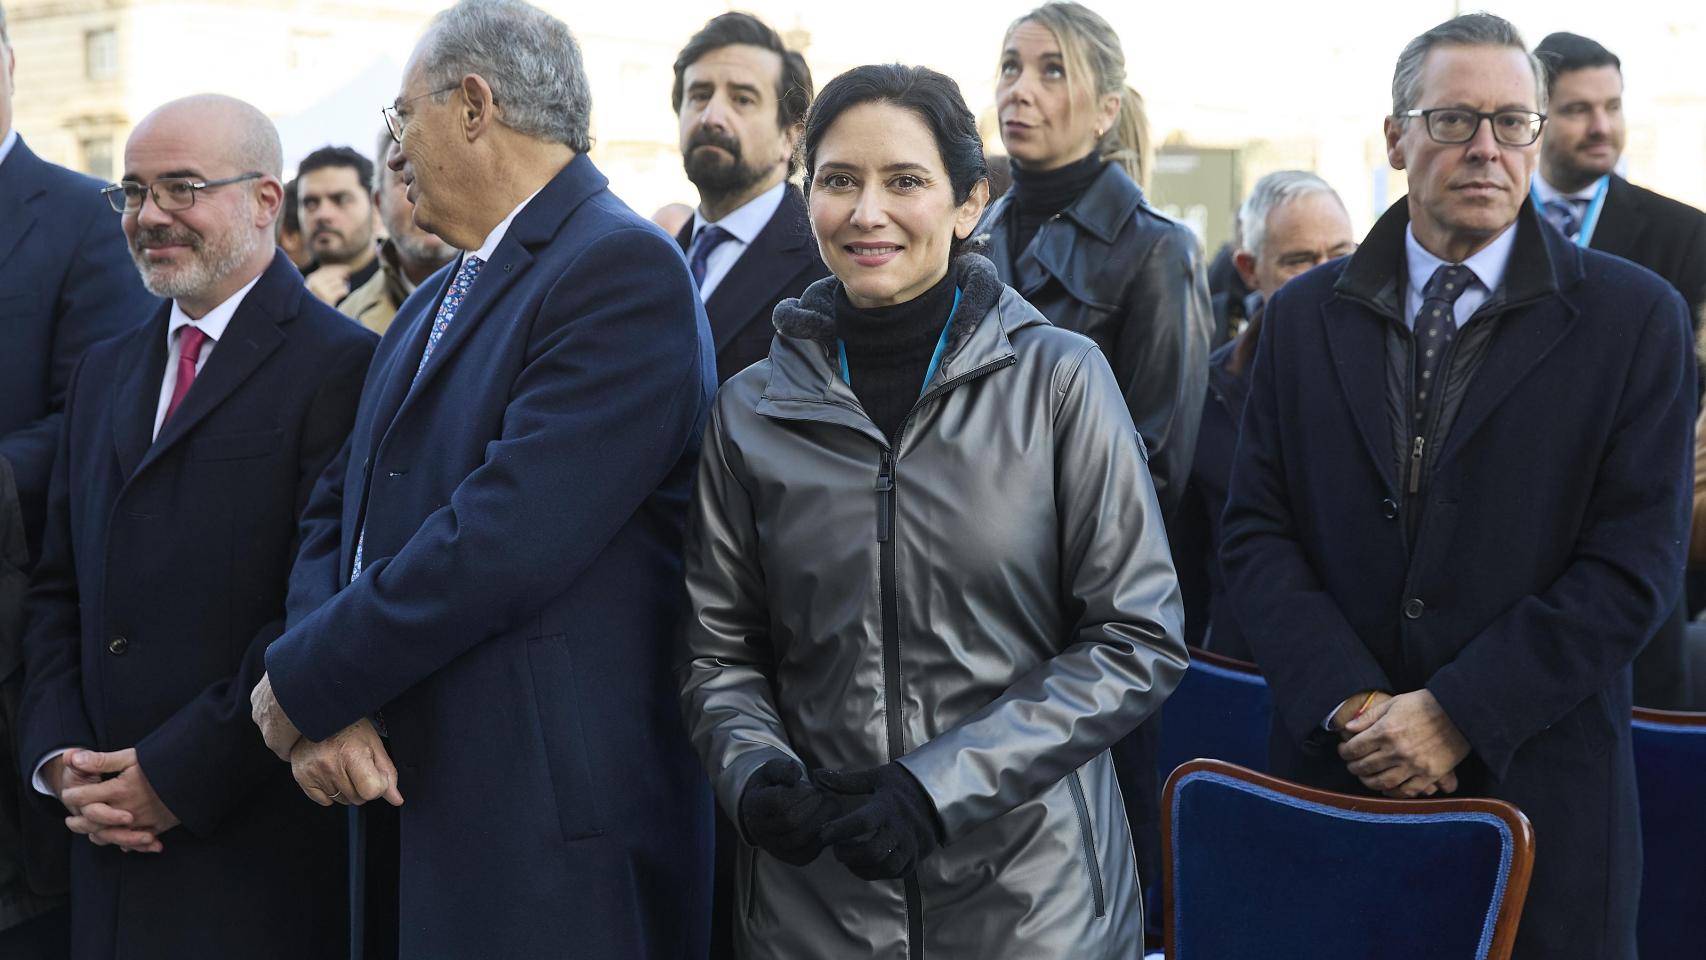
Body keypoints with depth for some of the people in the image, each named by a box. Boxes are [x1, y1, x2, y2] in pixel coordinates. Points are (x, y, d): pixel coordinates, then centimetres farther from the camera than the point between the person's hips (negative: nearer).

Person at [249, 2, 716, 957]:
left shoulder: (623, 268, -14)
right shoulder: (434, 304, 16)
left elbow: (504, 540, -22)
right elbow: (338, 516, 11)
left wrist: (304, 686, -13)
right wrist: (323, 707, -7)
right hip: (406, 809, 8)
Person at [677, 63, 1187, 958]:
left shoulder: (1060, 379, -6)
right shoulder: (753, 407, 2)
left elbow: (1138, 639, -7)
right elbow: (718, 650, 9)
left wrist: (939, 786, -16)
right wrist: (755, 773, -12)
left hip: (1029, 885, -2)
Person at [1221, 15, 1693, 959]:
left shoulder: (1635, 317, -2)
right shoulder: (1305, 316, 6)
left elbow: (1634, 563, -8)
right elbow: (1256, 534, 2)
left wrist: (1458, 713, -14)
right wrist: (1350, 703, -12)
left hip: (1538, 791, -2)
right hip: (1334, 775, 2)